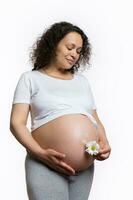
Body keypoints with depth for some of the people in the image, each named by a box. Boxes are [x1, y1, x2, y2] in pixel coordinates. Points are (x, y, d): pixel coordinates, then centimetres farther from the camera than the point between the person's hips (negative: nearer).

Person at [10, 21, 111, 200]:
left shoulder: (82, 81, 18)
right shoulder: (30, 78, 6)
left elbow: (95, 120, 20)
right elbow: (17, 123, -3)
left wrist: (104, 143, -1)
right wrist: (40, 153, -18)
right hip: (45, 166, -4)